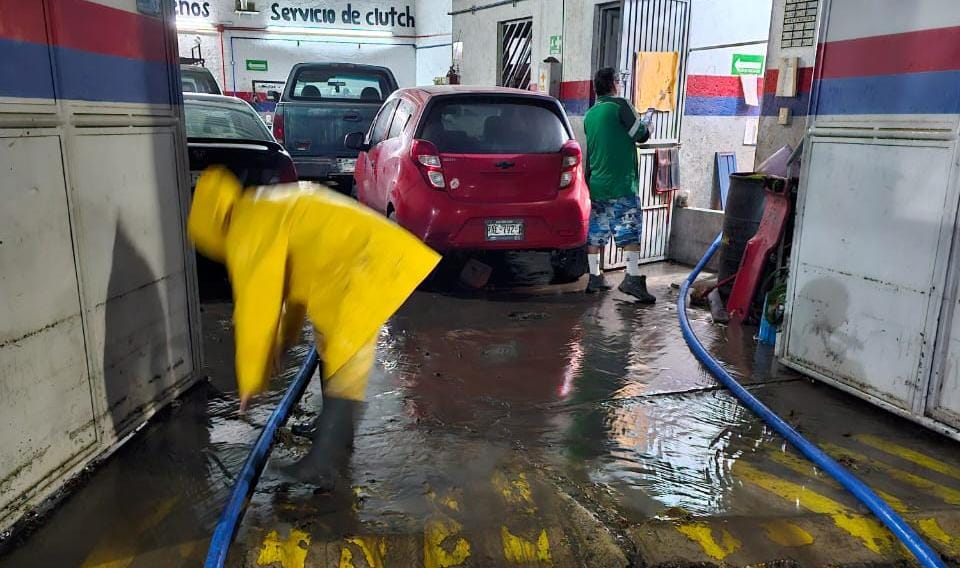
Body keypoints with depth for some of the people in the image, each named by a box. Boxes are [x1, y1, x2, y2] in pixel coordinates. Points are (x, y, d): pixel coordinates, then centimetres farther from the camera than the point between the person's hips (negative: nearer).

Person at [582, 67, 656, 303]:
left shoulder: (589, 115, 13)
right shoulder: (619, 105, -7)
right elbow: (640, 135, -5)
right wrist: (646, 128, 15)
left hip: (596, 184, 7)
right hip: (622, 184, -7)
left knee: (595, 232, 10)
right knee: (630, 230, -5)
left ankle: (594, 278, 14)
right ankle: (632, 277, -12)